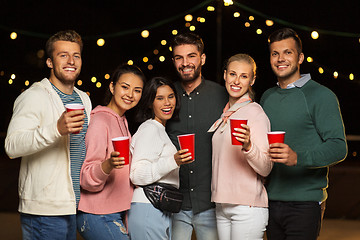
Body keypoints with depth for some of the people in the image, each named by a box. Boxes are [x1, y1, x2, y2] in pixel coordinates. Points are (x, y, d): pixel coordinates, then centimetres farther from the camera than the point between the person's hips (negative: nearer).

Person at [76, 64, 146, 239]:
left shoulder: (122, 121, 15)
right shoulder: (100, 121, -12)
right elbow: (87, 179, -18)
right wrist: (108, 165, -34)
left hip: (118, 215, 9)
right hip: (98, 217, -8)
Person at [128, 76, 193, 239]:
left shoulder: (159, 130, 22)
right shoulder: (150, 129, -8)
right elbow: (136, 175, -18)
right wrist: (173, 161, -27)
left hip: (162, 212, 10)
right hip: (149, 211, -10)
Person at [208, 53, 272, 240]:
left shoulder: (255, 113, -9)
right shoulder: (225, 114, 13)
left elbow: (265, 169, -16)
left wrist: (248, 146, -31)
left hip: (247, 208, -7)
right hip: (222, 207, 7)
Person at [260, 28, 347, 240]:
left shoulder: (321, 96, -5)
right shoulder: (267, 97, 15)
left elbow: (338, 147, -14)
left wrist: (297, 158, -28)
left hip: (305, 204, -6)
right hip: (271, 201, 6)